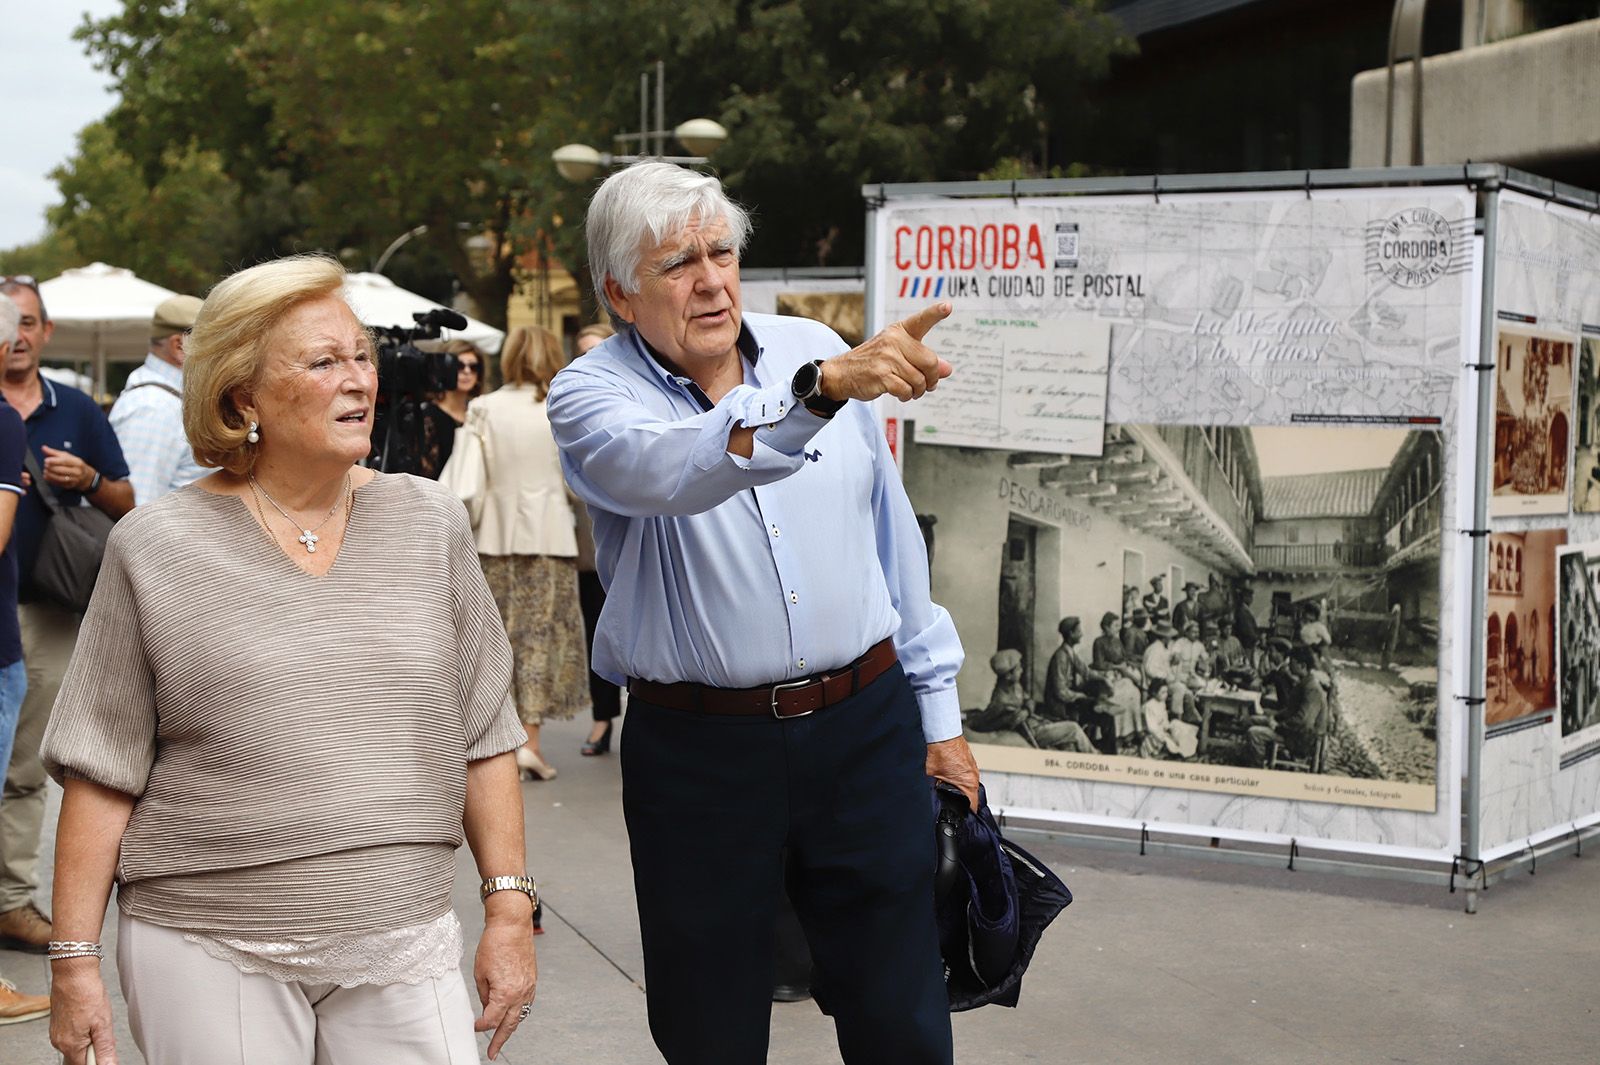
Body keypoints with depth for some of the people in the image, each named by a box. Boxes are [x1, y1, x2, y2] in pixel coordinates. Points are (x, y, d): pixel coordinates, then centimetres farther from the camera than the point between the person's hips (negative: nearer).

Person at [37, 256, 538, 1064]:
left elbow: (483, 737, 7)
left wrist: (509, 908, 3)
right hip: (208, 955, -1)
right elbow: (102, 771, 0)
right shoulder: (156, 547, -1)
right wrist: (74, 960, -2)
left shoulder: (431, 525, 5)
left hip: (403, 950, 2)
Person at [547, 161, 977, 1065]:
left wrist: (938, 707, 13)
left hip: (866, 724, 3)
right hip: (698, 751, -2)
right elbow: (672, 472, -31)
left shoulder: (815, 346, 5)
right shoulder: (592, 396, -6)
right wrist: (822, 390, -46)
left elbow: (893, 537, 12)